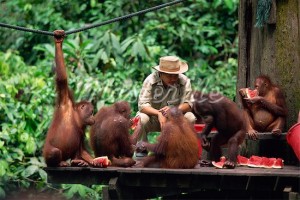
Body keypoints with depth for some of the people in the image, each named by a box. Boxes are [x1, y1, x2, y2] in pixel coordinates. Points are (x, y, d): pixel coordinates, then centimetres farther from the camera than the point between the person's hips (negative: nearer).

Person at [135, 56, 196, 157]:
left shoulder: (184, 81, -17)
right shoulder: (150, 80, -20)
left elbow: (188, 104, -22)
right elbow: (142, 104, -27)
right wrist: (158, 114, -46)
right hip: (154, 117, -1)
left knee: (190, 118, -28)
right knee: (141, 118, -33)